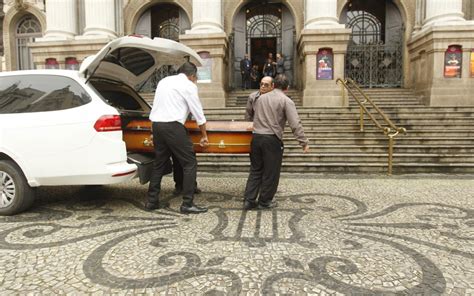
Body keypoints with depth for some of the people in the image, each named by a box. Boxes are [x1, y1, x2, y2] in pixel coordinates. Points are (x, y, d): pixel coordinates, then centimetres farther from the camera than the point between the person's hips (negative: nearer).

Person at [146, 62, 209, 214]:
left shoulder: (164, 81, 21)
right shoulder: (189, 85, 0)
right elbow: (198, 112, 2)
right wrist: (204, 135, 12)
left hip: (156, 124, 8)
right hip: (172, 126, -8)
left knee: (159, 163, 16)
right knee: (190, 163, -2)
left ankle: (152, 201, 20)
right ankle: (187, 204, -3)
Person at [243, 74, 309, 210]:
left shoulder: (259, 98, 13)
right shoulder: (286, 101, -4)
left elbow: (248, 116, 22)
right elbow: (295, 124, -12)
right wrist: (304, 142, -10)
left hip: (256, 137, 5)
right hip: (272, 139, -5)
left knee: (255, 170, 15)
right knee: (271, 172, 9)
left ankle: (249, 200, 15)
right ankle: (264, 201, 19)